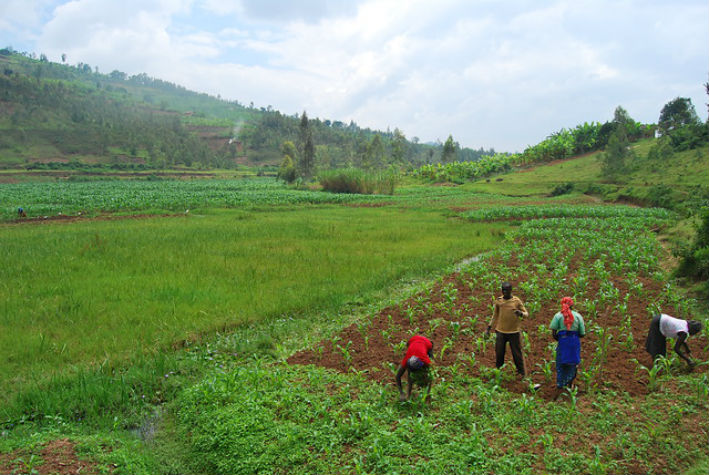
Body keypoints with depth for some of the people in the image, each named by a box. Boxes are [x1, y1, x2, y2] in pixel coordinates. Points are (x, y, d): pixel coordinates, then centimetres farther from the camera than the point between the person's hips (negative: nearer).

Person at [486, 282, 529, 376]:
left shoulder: (517, 301, -5)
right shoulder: (498, 301, 2)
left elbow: (526, 314, 2)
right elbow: (495, 315, 14)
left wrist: (521, 313, -22)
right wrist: (489, 327, 11)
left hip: (514, 332, -2)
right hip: (501, 331, 2)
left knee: (517, 353, 4)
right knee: (499, 353, 4)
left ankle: (522, 373, 19)